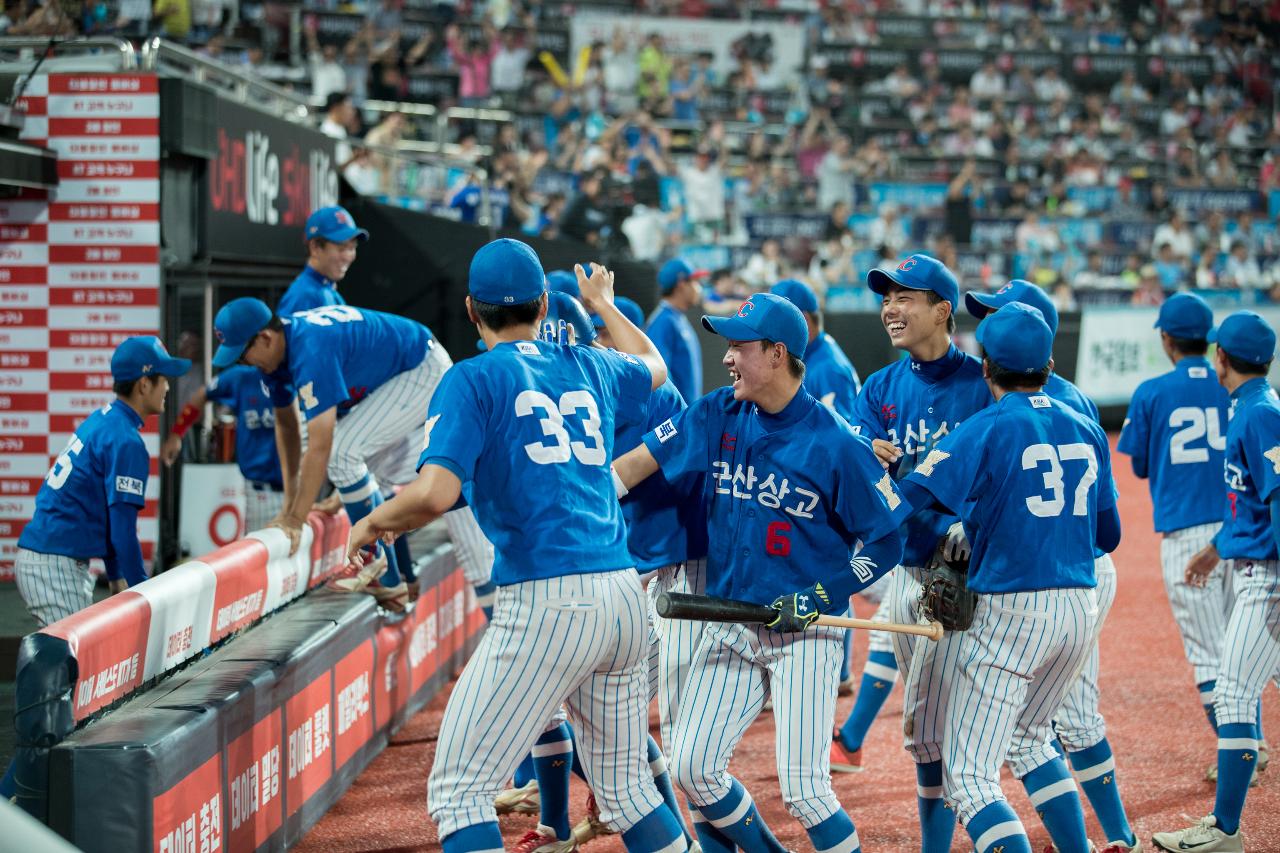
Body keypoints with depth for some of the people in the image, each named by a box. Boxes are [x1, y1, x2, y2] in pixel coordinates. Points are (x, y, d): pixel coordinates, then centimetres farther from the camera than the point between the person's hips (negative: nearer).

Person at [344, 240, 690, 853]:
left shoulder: (475, 379, -1)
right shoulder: (589, 367, 17)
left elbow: (435, 493, -15)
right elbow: (653, 366, 42)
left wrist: (370, 524, 4)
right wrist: (603, 305, 59)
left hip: (545, 603, -6)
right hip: (624, 595, 7)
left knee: (459, 791, -4)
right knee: (626, 788, 19)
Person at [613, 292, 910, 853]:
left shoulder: (834, 443, -13)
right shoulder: (718, 415, 2)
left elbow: (886, 538, -8)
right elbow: (637, 463, 1)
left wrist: (820, 598, -16)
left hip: (804, 635, -5)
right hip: (730, 627, 5)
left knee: (802, 789, -12)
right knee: (692, 769, -1)